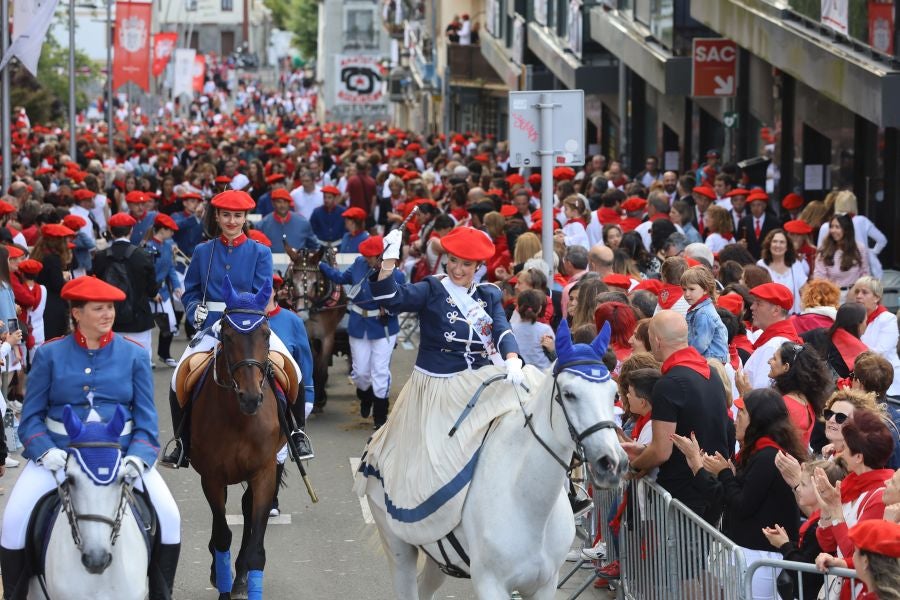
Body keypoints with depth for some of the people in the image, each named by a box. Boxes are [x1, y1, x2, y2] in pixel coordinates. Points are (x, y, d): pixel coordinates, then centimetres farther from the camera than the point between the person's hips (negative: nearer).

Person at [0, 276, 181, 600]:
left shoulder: (134, 355, 4)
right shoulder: (50, 355, 2)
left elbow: (146, 417, 4)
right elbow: (31, 415, 3)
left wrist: (138, 457, -14)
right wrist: (45, 451, -15)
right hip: (59, 451, -1)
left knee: (169, 518, -18)